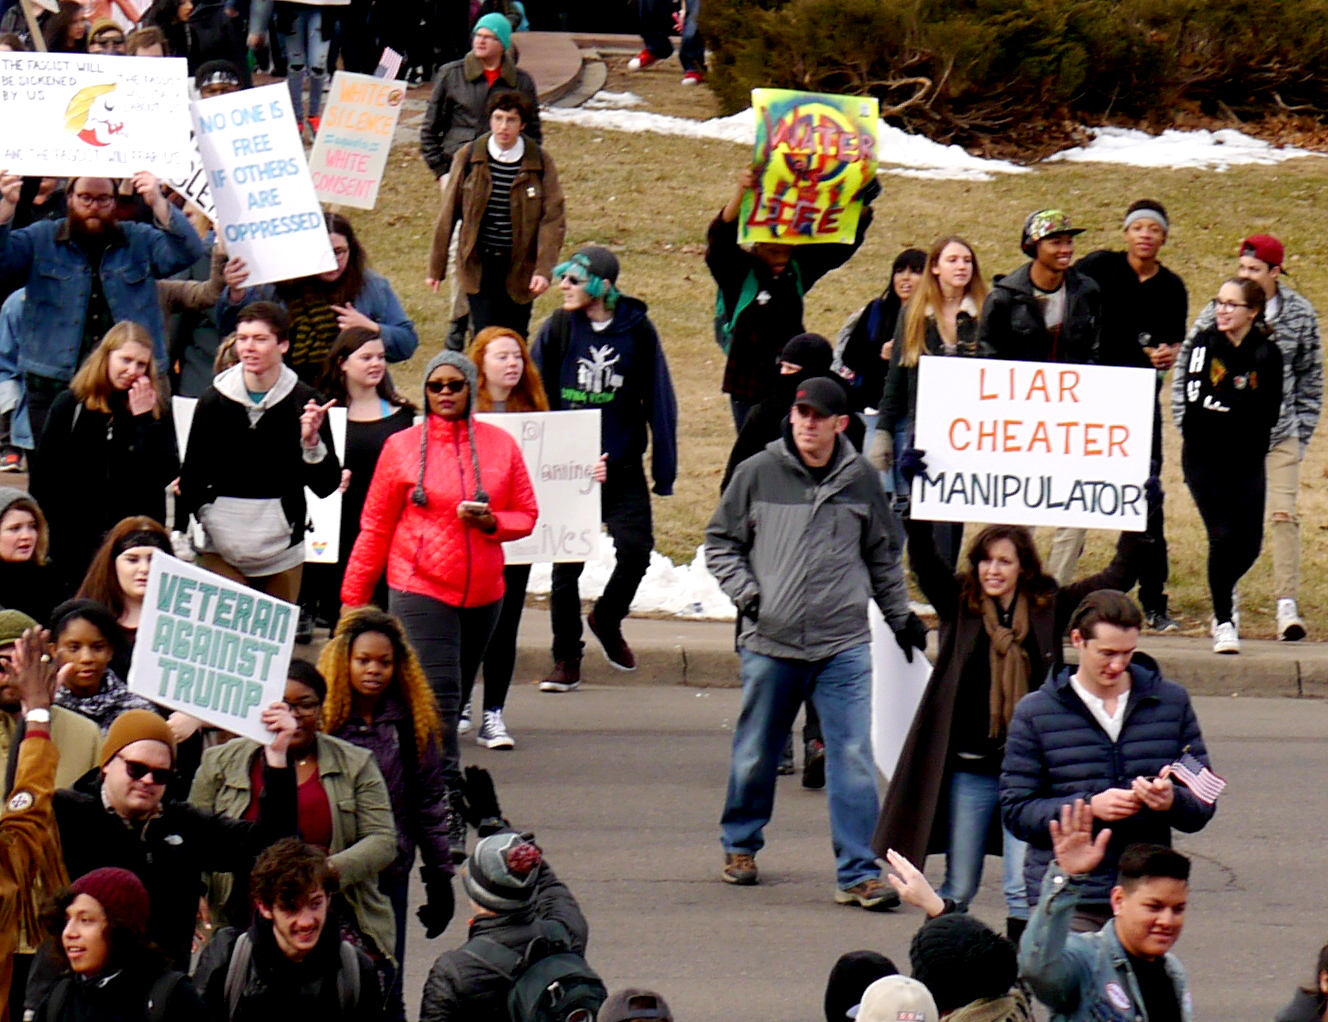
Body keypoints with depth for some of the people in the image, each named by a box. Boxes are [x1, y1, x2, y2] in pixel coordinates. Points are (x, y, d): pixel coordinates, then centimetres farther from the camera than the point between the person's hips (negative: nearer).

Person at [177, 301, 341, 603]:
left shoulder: (304, 402, -2)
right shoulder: (214, 401, 0)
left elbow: (326, 485, -2)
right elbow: (193, 475, 6)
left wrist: (311, 441, -18)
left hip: (281, 546, 0)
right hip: (222, 548, 0)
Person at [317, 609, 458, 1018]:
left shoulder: (411, 721, 5)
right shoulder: (320, 717, -5)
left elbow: (431, 797, 11)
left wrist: (440, 876, 10)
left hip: (389, 875, 2)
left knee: (385, 994, 7)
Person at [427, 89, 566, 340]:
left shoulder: (540, 163, -4)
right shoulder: (469, 157, -2)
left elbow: (553, 219, -8)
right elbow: (448, 214, 4)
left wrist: (544, 270, -21)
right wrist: (436, 267, 5)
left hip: (520, 268, 0)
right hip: (479, 265, 0)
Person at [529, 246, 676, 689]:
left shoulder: (637, 331, -3)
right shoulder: (558, 329, -1)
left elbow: (659, 401, 3)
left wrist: (665, 468, 2)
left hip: (622, 469, 0)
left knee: (636, 550, -8)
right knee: (566, 562, 2)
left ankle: (608, 620, 22)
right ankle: (566, 659, 14)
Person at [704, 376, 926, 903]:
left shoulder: (861, 479, 4)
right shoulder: (757, 474, -2)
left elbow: (883, 557, 18)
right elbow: (721, 542, 8)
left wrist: (901, 614, 19)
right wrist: (744, 593, -5)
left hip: (844, 646, 0)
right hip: (769, 642, 0)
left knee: (853, 757, -7)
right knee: (755, 754, 13)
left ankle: (857, 873, -5)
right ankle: (740, 845, 35)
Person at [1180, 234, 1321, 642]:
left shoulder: (1300, 315, 0)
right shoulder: (1215, 314, -4)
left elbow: (1310, 377, 10)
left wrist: (1302, 432, 7)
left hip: (1280, 436, 0)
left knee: (1283, 515, -9)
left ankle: (1287, 606, -9)